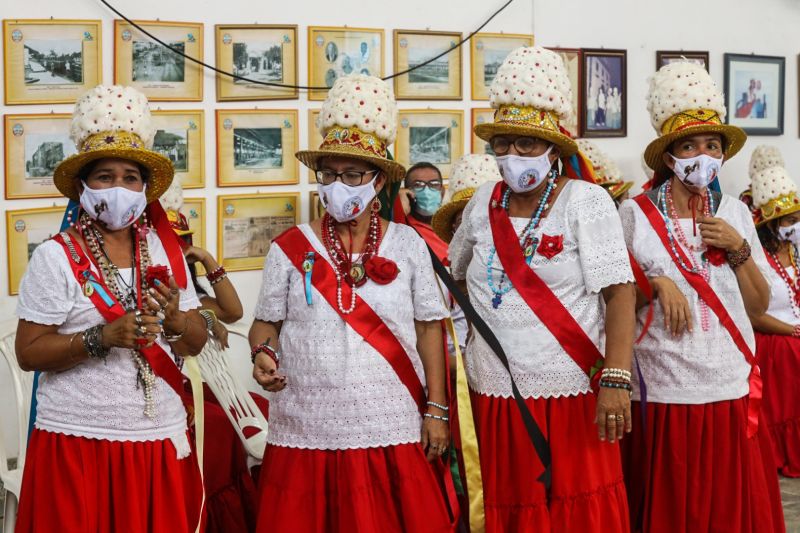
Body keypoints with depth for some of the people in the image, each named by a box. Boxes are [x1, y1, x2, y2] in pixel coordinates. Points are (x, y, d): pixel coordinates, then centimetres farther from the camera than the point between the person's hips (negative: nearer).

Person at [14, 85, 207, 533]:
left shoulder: (164, 251, 7)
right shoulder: (56, 257, -6)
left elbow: (196, 343, 10)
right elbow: (28, 353, -8)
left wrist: (175, 320, -12)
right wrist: (103, 337, -20)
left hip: (161, 441, 4)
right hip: (79, 444, -4)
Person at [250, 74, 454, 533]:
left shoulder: (408, 245, 4)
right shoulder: (290, 249, 3)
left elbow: (429, 328, 7)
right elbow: (267, 322, 9)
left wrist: (436, 410, 3)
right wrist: (263, 353, -13)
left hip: (393, 433, 0)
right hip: (306, 435, 0)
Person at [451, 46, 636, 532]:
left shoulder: (586, 201, -5)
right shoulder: (483, 203, 7)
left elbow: (619, 293, -12)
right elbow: (456, 277, 22)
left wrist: (616, 380, -21)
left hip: (571, 397, -4)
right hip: (495, 398, 4)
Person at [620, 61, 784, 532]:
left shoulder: (735, 213, 7)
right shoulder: (635, 215, -4)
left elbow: (759, 306, 10)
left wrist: (739, 249, -4)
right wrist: (655, 284, -15)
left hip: (733, 390, 3)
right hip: (663, 393, -3)